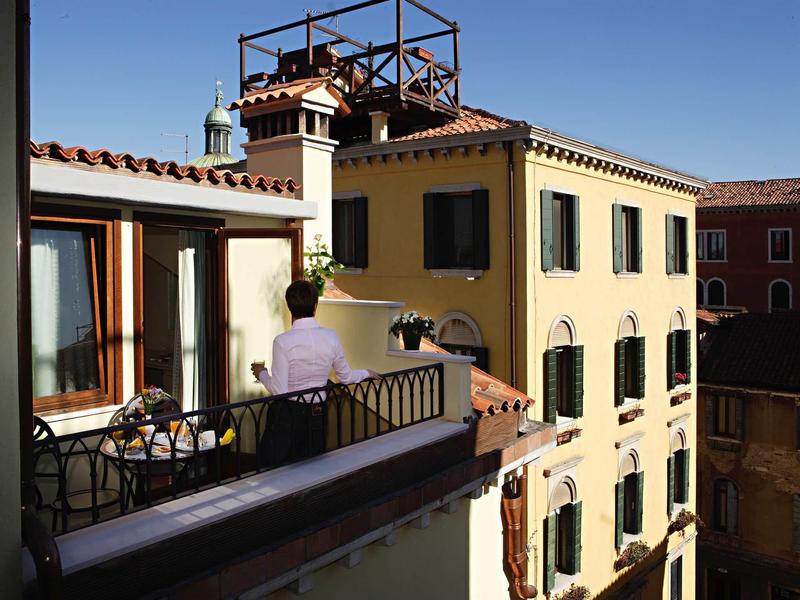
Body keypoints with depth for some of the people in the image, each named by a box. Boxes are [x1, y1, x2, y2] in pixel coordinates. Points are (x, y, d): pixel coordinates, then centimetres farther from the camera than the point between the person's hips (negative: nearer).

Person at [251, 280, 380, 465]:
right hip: (318, 414, 4)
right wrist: (367, 373, 25)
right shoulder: (331, 337, -5)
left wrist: (261, 373, 2)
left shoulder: (283, 342, -16)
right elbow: (346, 377, 7)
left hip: (287, 415, -4)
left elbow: (278, 390, -16)